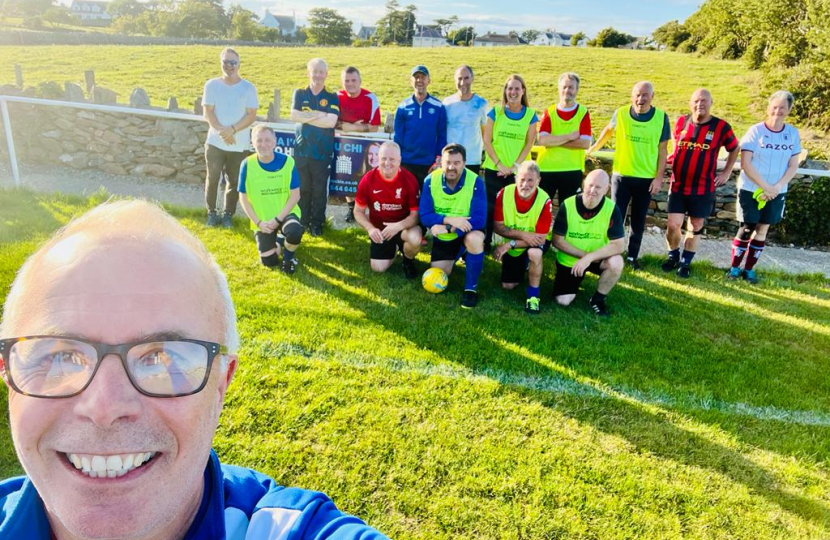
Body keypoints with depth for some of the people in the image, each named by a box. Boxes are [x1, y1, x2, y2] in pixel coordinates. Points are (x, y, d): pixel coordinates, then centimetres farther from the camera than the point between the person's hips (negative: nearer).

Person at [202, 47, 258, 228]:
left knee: (234, 181, 6)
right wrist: (222, 131, -18)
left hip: (239, 145, 0)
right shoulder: (212, 85, 3)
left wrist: (232, 129, -18)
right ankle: (211, 212, 18)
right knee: (212, 178, 3)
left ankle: (228, 214, 19)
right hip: (215, 142, 1)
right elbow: (208, 113, -2)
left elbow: (251, 115, -6)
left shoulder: (248, 88, 0)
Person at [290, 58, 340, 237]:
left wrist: (306, 117, -11)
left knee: (320, 189, 4)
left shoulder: (332, 98, 3)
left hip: (323, 151, -1)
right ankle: (302, 221, 21)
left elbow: (331, 122, -13)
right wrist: (319, 114, -11)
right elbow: (294, 116, -8)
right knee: (302, 188, 8)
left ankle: (317, 223, 16)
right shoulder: (299, 94, 8)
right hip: (301, 148, 2)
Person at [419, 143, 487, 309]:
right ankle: (455, 257, 39)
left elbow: (479, 219, -29)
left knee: (474, 238, -39)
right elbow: (424, 216, -17)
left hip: (467, 232, -3)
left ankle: (471, 288, -18)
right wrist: (449, 219, -35)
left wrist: (447, 227, -35)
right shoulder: (431, 180, -16)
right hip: (443, 237, 3)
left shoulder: (475, 181, -25)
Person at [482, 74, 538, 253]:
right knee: (490, 206, 3)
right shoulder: (495, 112, 0)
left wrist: (514, 166, -10)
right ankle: (485, 243, 15)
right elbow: (487, 140, -2)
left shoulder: (530, 115, 1)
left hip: (518, 171, 0)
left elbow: (529, 144, -1)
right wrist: (499, 164, -9)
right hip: (493, 169, 0)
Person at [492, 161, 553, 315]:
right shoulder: (504, 194, -23)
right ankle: (523, 265, 39)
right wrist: (522, 234, -32)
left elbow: (541, 238, -27)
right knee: (507, 286, 6)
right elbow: (497, 227, -17)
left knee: (534, 253, -39)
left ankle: (533, 295, -16)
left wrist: (510, 244, -31)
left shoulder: (544, 201, -29)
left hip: (536, 241, -3)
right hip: (513, 244, 3)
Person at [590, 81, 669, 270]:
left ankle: (632, 256, 26)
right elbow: (608, 130, 14)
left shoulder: (661, 118, -7)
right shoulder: (620, 114, -7)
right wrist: (592, 149, 20)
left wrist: (659, 177, -6)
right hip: (621, 175, 0)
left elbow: (662, 150, -2)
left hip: (647, 178, 1)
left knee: (638, 221, 12)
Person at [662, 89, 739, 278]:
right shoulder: (681, 122, 0)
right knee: (673, 225, -2)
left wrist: (726, 172, 7)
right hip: (678, 185, 1)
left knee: (695, 227, 8)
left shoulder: (721, 126, -5)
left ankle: (685, 262, 23)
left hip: (703, 188, -1)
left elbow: (735, 149, 11)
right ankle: (673, 256, 23)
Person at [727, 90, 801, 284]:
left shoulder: (793, 134, 0)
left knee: (762, 229, 9)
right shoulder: (755, 131, -10)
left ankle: (749, 269, 19)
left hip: (777, 193, 3)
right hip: (751, 189, -3)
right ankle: (734, 267, 12)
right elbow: (745, 164, -14)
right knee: (747, 228, -2)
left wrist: (776, 188, -13)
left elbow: (793, 166, 1)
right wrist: (765, 186, -16)